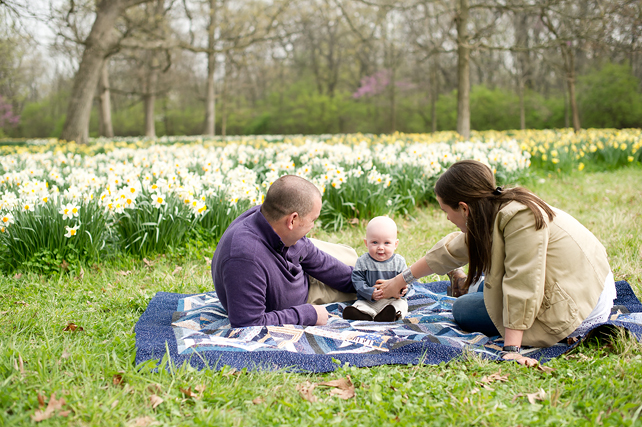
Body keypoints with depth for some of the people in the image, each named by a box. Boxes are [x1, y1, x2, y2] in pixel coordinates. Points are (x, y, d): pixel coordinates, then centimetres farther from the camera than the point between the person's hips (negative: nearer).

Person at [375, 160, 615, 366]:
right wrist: (402, 280, 24)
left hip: (576, 312, -9)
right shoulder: (494, 213, 2)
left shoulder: (520, 218, -26)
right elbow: (452, 250, 14)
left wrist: (512, 350, -32)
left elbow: (523, 284, -31)